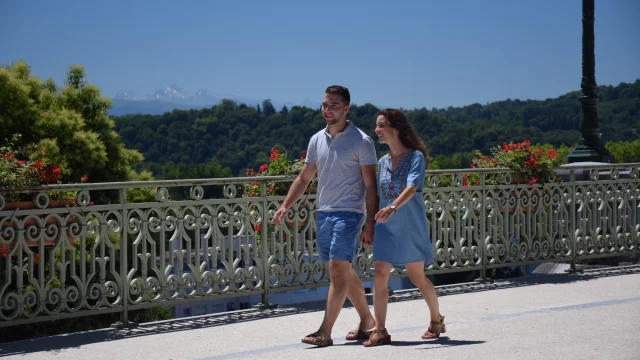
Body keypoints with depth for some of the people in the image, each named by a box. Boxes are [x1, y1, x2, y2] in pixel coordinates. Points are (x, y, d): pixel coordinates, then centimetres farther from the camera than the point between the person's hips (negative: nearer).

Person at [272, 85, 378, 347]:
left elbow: (370, 185, -7)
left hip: (348, 213, -6)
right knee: (344, 270, 12)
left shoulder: (361, 141, -6)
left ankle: (325, 332, -13)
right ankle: (367, 321, 26)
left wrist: (370, 223, -13)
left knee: (337, 269, -13)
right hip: (322, 212, 6)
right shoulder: (317, 140, 11)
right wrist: (285, 206, 8)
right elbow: (304, 178, 18)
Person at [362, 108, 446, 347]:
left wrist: (393, 207, -40)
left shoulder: (415, 157, -9)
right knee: (380, 276, -6)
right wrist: (371, 222, 14)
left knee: (418, 278, 6)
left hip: (410, 226, -5)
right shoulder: (382, 162, 9)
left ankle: (437, 320, 28)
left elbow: (412, 187, -25)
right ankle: (380, 331, -4)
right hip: (385, 227, 5)